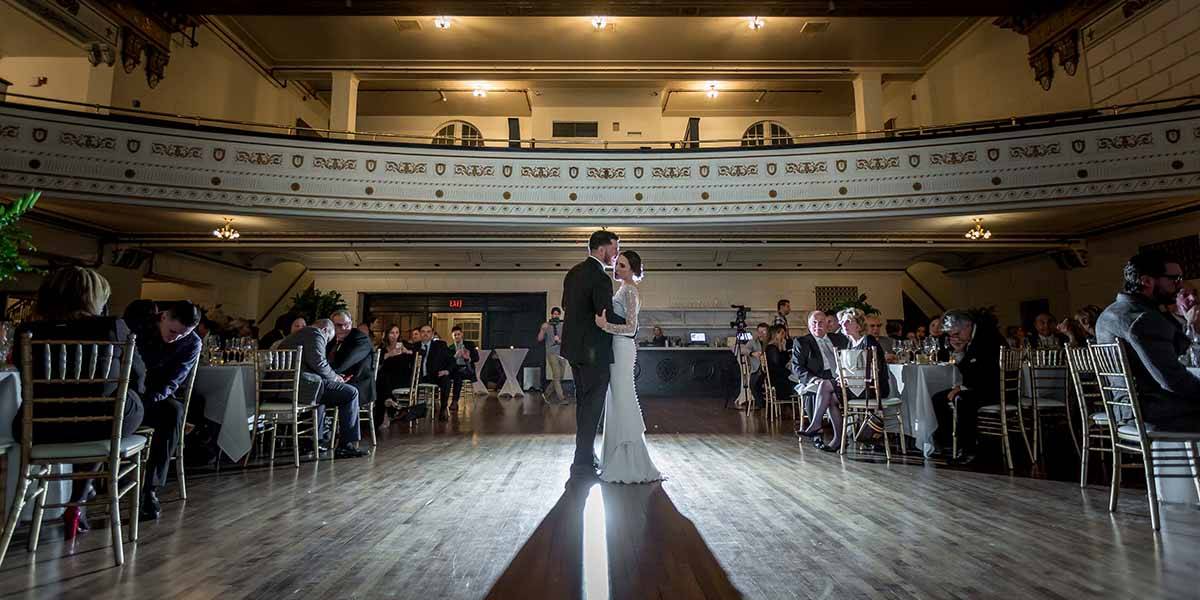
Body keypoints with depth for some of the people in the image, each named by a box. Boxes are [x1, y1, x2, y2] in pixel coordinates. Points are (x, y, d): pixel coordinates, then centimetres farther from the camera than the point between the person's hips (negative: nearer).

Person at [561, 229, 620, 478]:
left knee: (583, 403, 19)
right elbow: (607, 317, -22)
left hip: (575, 347, 9)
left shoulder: (573, 272, 10)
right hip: (594, 352, -9)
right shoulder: (600, 278, -19)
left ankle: (585, 455, 30)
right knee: (592, 406, 0)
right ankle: (583, 463, 6)